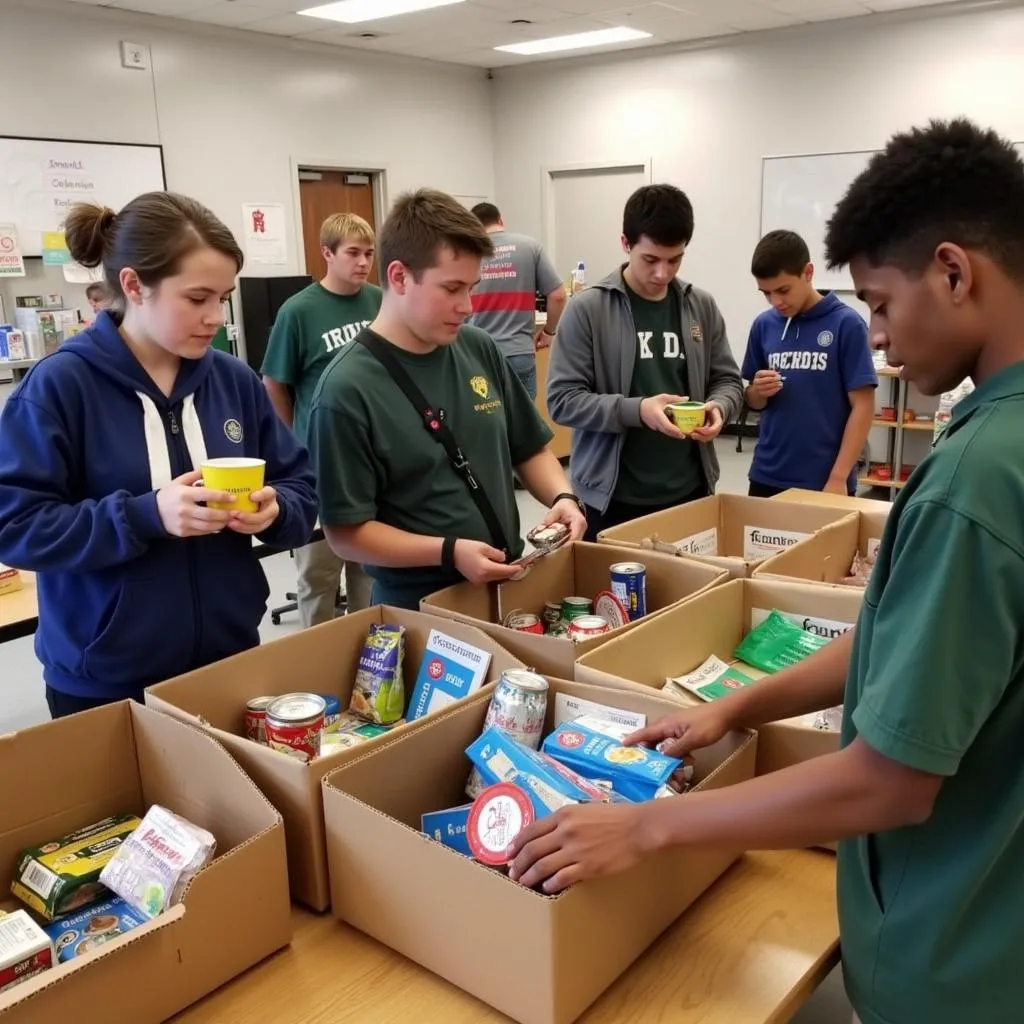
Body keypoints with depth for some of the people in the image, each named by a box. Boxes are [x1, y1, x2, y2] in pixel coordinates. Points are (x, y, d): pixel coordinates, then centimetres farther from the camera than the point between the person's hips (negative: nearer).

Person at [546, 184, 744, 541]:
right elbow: (562, 399, -11)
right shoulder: (587, 309, -8)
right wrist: (637, 410, -23)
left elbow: (728, 381, 13)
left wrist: (718, 406, -11)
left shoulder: (702, 307, 5)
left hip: (690, 493, 4)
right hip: (612, 499, -4)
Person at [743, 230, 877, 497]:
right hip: (767, 477, 4)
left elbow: (863, 406, -8)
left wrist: (838, 478, -13)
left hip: (823, 481, -3)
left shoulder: (846, 324, -8)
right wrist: (758, 391, -11)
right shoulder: (763, 325, 3)